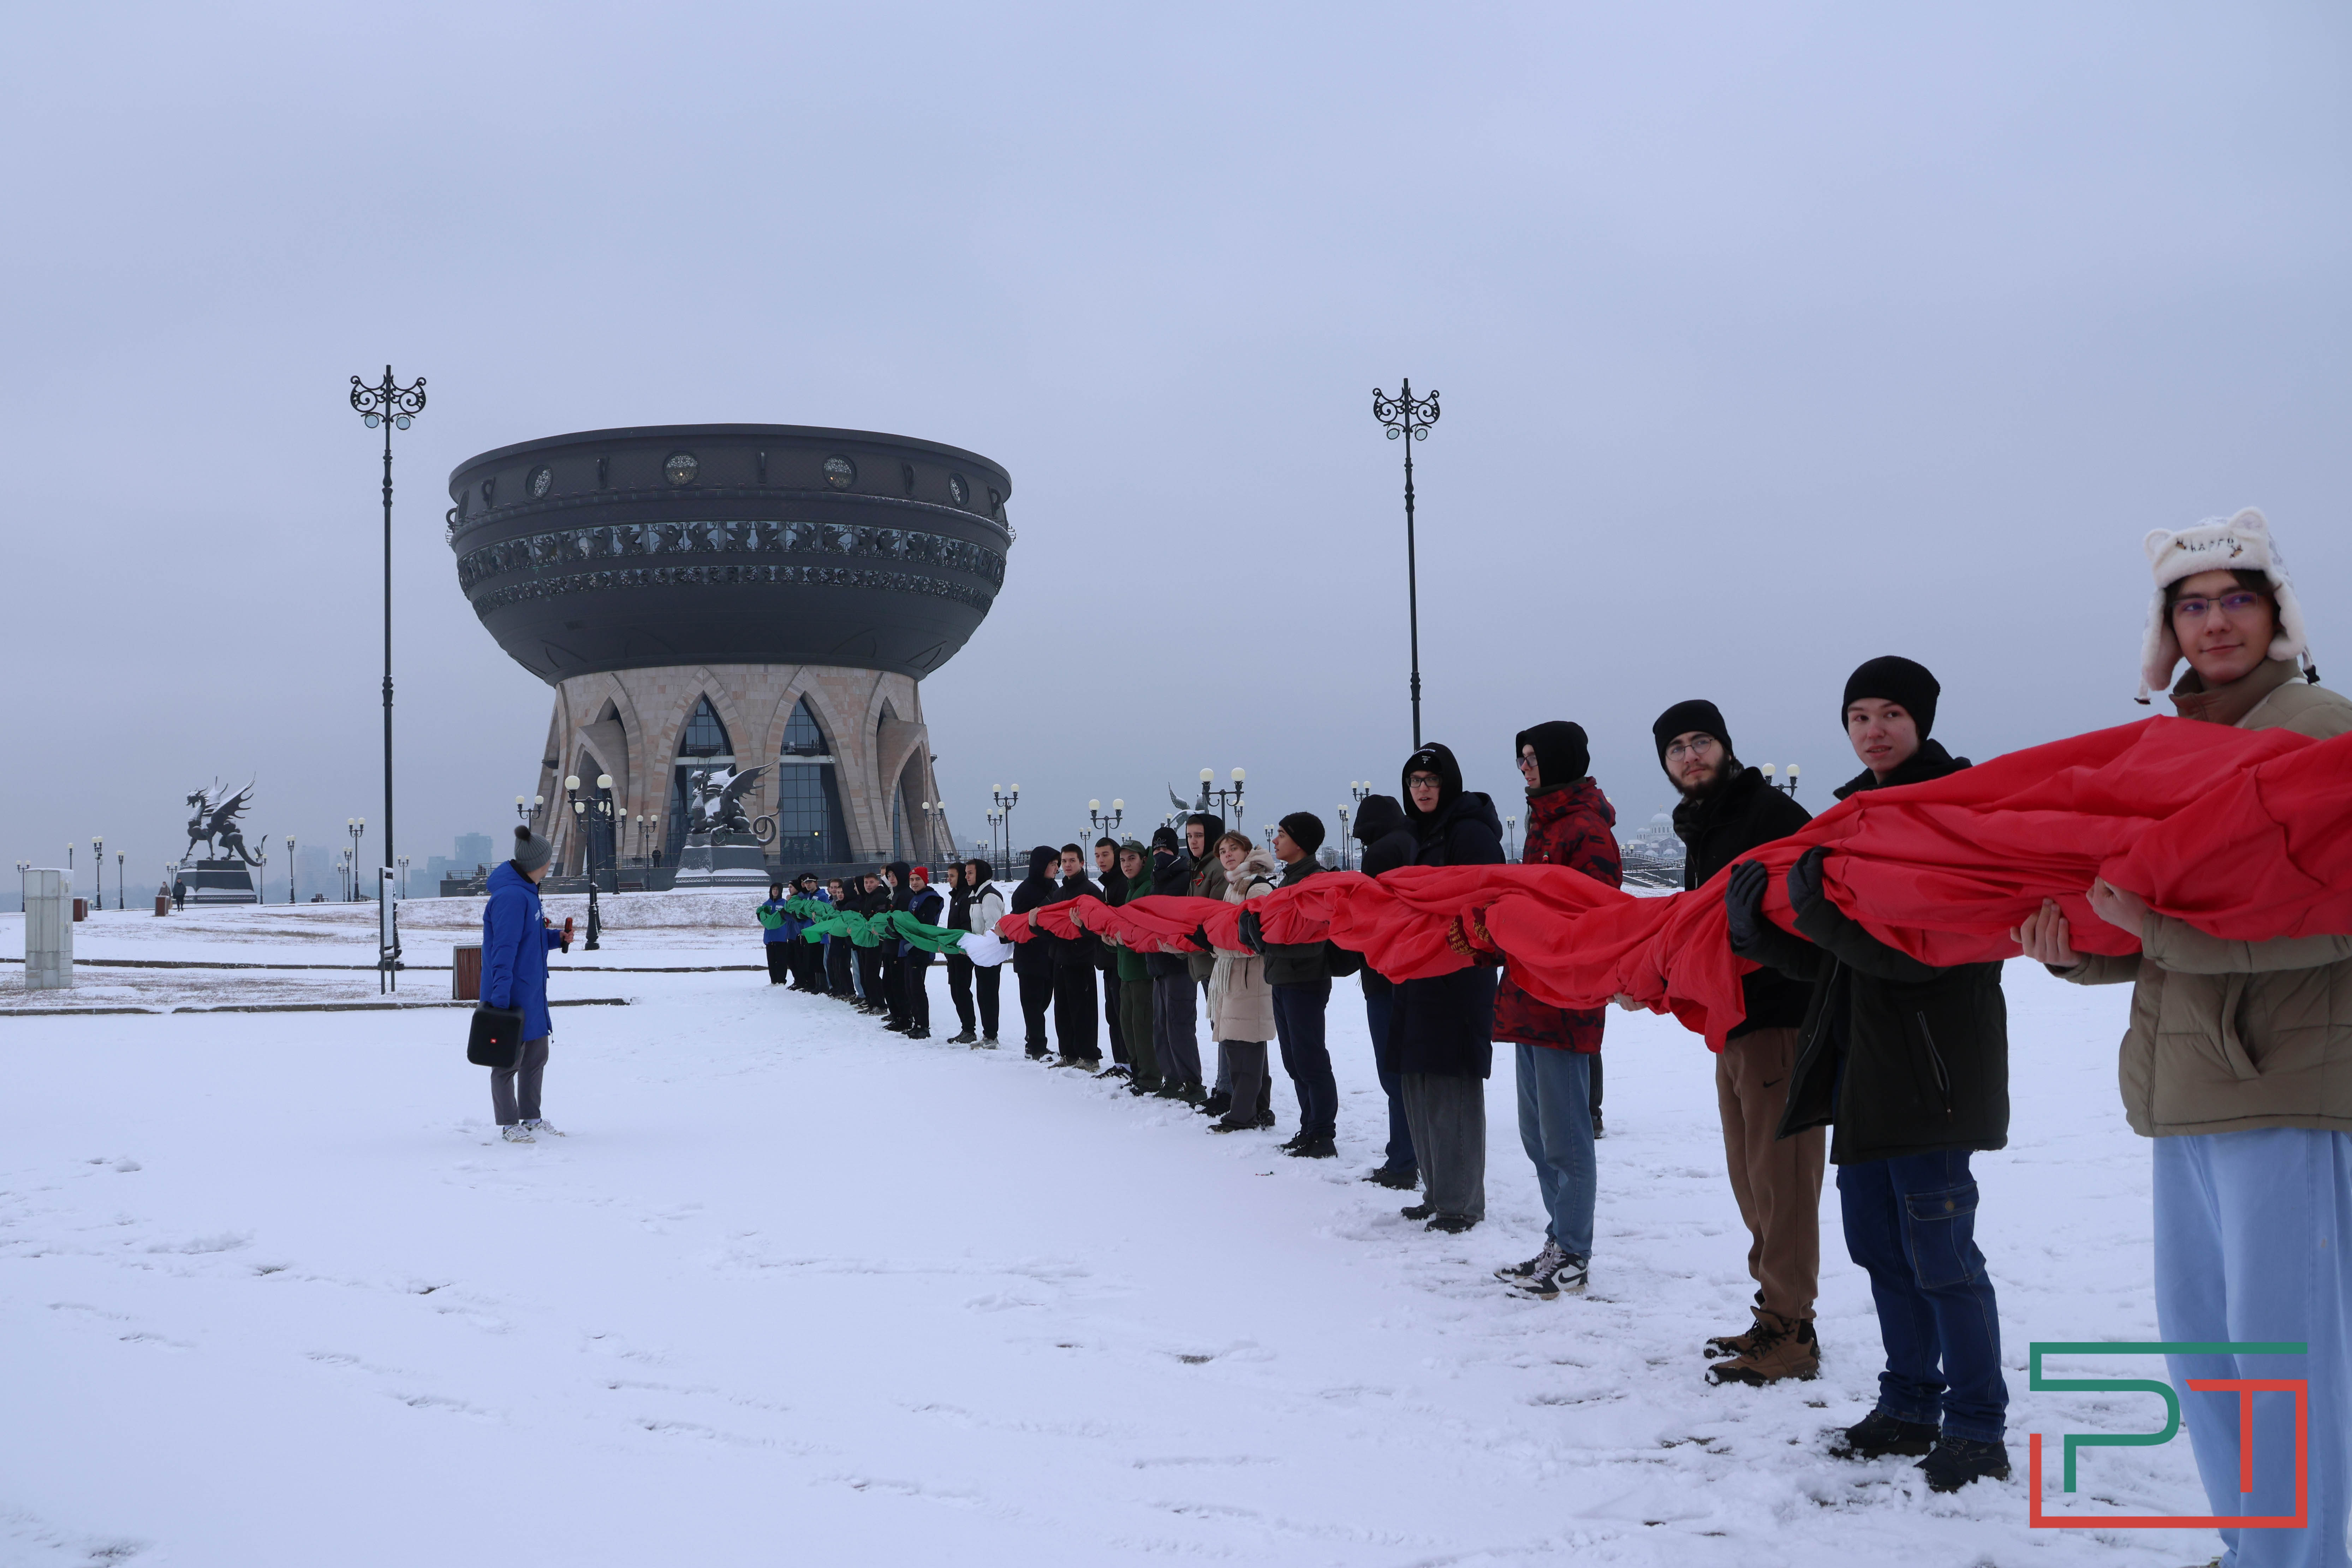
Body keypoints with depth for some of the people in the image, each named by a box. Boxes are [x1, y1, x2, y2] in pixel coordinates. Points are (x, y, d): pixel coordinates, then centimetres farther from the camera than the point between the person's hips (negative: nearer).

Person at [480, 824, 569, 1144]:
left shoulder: (526, 892, 11)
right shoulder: (511, 897, -21)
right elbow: (504, 949, -23)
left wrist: (557, 938, 5)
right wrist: (501, 996, -25)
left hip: (532, 992, 10)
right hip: (512, 994, -10)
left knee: (537, 1054, 17)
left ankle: (532, 1118, 28)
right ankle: (509, 1125, 12)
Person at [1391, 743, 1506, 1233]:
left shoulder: (1470, 832, -10)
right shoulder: (1422, 834, 18)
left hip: (1459, 981, -9)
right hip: (1419, 980, 9)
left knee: (1452, 1091, -7)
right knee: (1420, 1087, 11)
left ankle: (1463, 1202, 0)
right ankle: (1438, 1195, 20)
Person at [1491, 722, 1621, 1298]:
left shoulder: (1586, 831, -13)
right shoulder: (1545, 824, 19)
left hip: (1564, 1006, -10)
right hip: (1531, 1005, 10)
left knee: (1565, 1137, -3)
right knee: (1538, 1135, 15)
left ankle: (1571, 1259, 4)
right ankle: (1561, 1245, 24)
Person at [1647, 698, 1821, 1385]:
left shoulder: (1771, 813, -12)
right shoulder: (1700, 831, 18)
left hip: (1780, 1022, -10)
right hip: (1731, 1026, 10)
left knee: (1780, 1179, -7)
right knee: (1750, 1180, 16)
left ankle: (1790, 1335, -1)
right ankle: (1774, 1319, 25)